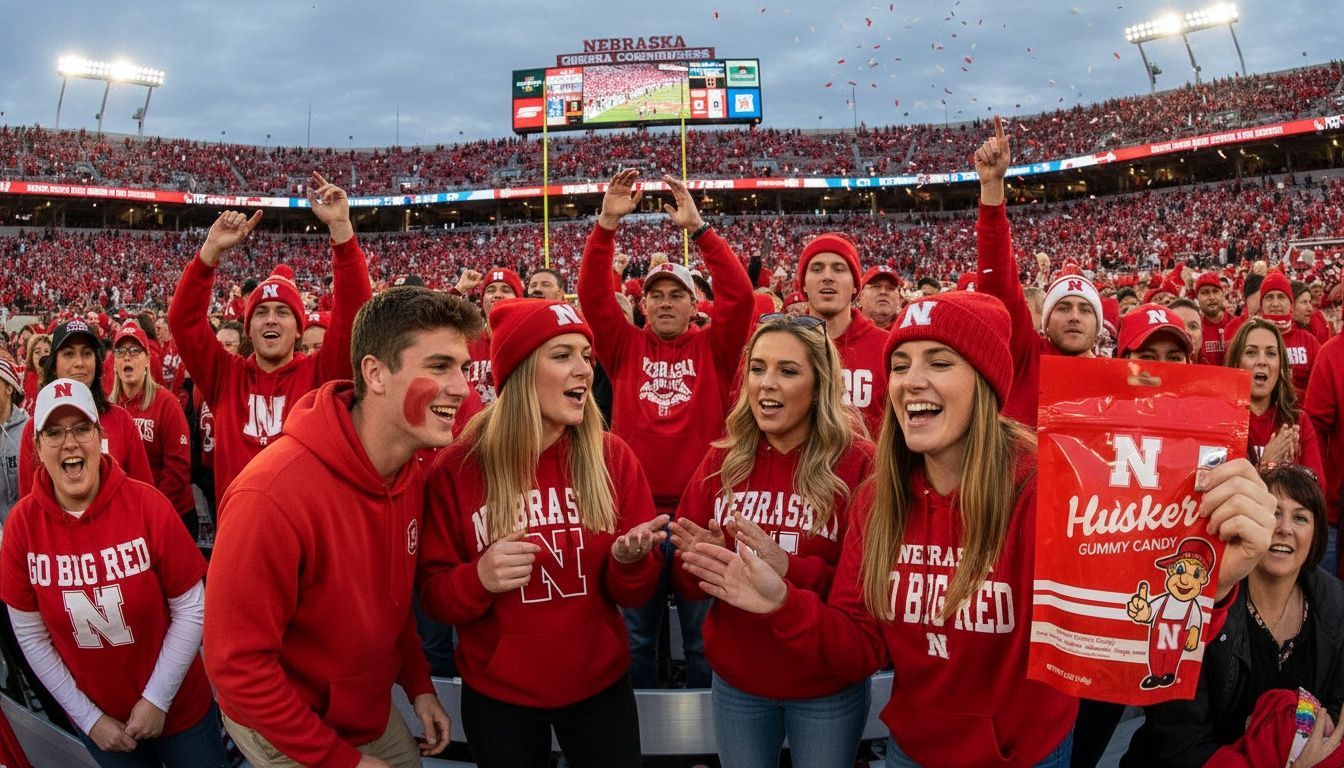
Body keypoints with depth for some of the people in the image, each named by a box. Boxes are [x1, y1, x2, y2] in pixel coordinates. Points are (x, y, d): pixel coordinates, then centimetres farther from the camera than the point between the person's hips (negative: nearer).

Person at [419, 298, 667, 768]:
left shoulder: (612, 457, -8)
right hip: (497, 695, -1)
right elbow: (433, 596, -6)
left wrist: (629, 560, -25)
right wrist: (479, 578, -26)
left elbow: (637, 593, -3)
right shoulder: (457, 469, -12)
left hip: (600, 686, 1)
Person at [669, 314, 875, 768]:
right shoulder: (722, 462, -2)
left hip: (829, 689, -2)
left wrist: (788, 568, -28)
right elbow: (685, 581, 2)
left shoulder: (858, 464, -12)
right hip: (736, 683, 3)